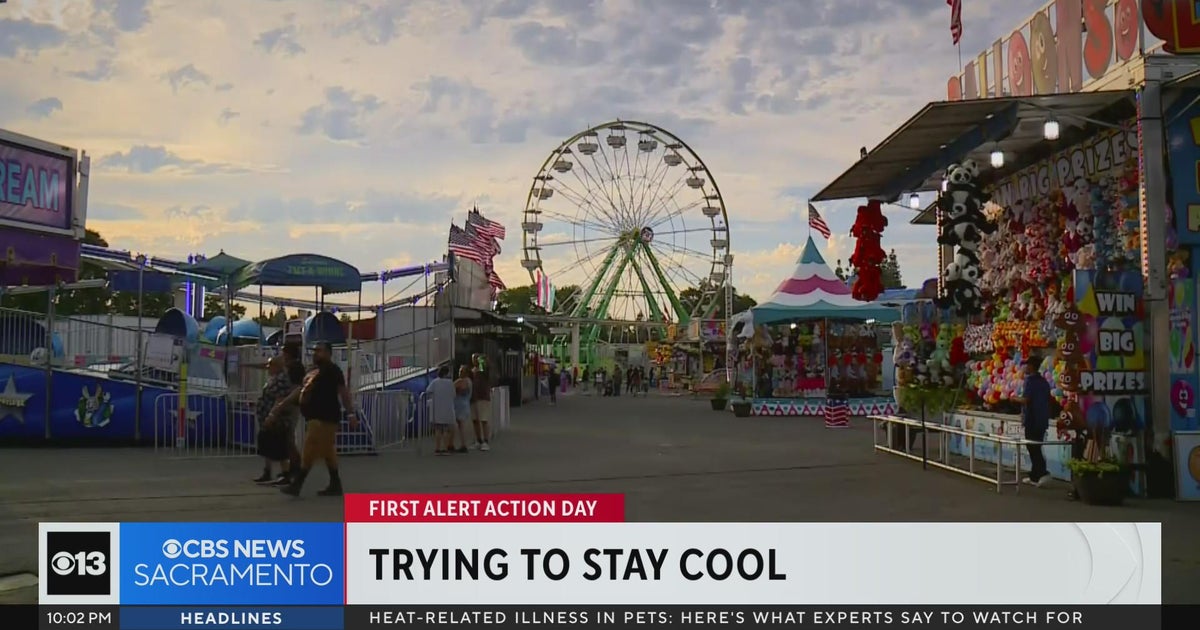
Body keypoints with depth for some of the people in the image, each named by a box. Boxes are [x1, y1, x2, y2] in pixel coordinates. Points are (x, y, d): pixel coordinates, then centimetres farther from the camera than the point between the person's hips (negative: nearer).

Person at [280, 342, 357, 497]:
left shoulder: (331, 370, -8)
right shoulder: (313, 370, 19)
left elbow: (343, 392, -13)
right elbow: (301, 391, 27)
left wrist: (351, 414, -19)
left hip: (324, 417, -10)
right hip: (314, 417, 10)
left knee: (309, 452, -10)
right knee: (328, 452, 12)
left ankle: (296, 485, -9)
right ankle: (335, 485, 17)